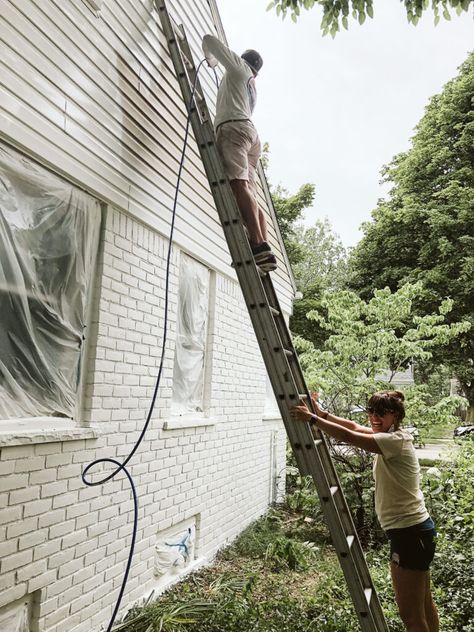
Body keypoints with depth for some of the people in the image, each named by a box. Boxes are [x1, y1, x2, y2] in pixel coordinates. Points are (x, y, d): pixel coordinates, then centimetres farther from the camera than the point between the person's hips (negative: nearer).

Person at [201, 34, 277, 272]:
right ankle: (264, 252, -19)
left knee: (238, 183, -26)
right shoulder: (252, 87, 38)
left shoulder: (238, 65, 17)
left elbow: (209, 39, 20)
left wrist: (210, 59, 38)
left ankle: (259, 245, -43)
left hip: (233, 128, -8)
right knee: (250, 196, -5)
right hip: (251, 133, 8)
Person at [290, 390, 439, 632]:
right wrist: (322, 413, 5)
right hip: (414, 529, 10)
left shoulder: (396, 440, -21)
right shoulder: (389, 436, 6)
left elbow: (348, 436, -28)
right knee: (423, 604, 23)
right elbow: (354, 427, 13)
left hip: (409, 533, -10)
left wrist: (312, 418, -24)